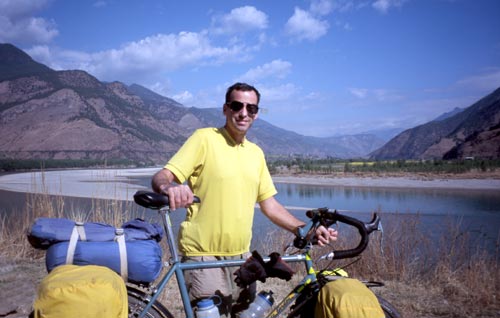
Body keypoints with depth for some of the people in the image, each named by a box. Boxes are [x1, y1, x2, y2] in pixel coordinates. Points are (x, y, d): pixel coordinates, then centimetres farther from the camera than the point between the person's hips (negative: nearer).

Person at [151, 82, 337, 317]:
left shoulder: (256, 153, 12)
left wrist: (307, 230, 2)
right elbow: (160, 177, -14)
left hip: (241, 256, 6)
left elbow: (269, 204, 13)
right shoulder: (205, 138, -6)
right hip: (204, 256, -6)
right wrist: (168, 187, -38)